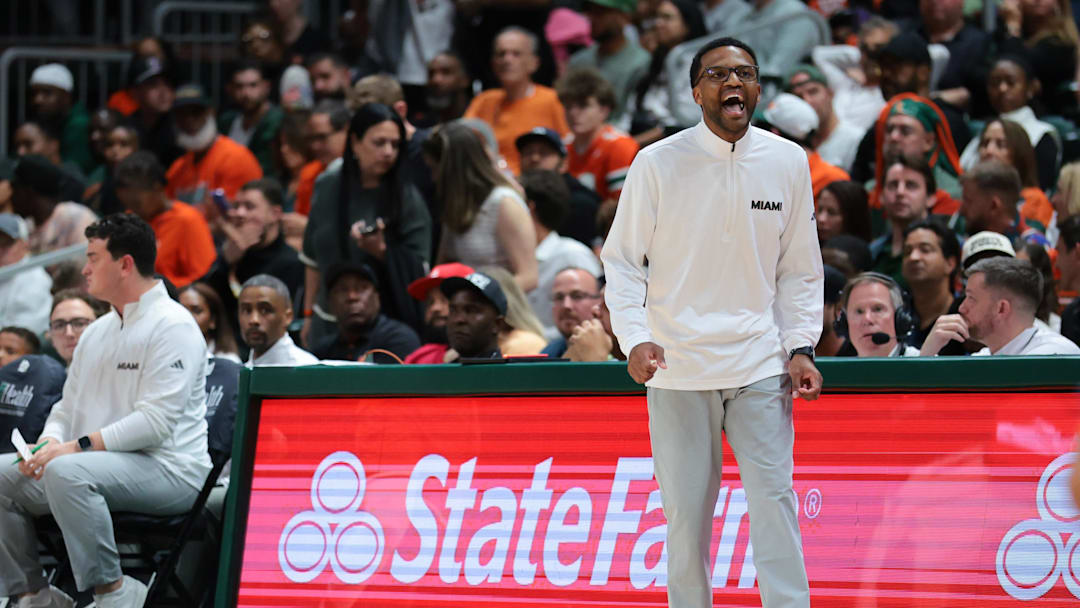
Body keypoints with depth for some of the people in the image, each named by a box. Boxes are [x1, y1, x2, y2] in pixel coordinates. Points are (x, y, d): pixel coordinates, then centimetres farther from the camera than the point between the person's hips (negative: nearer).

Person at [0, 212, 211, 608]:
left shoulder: (172, 326, -10)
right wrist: (49, 442, -4)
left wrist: (78, 446, -24)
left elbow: (156, 422, -20)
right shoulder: (97, 333, 19)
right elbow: (68, 408, 21)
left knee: (67, 473, -35)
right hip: (107, 464, 9)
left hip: (168, 470, -9)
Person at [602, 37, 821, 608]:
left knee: (773, 499, -8)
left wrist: (800, 348, 2)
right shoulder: (656, 164, -2)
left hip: (761, 365, 1)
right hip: (677, 367, -1)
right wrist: (635, 338, -11)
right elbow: (622, 260, 3)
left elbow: (799, 269, 12)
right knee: (685, 511, 1)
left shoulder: (788, 162, 5)